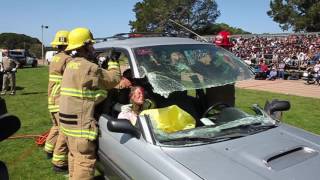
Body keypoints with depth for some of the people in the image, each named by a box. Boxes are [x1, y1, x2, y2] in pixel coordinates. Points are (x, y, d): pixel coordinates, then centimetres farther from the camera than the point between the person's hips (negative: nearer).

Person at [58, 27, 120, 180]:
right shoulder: (88, 67, -18)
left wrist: (106, 65, 12)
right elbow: (114, 79, -7)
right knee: (85, 160, -3)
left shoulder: (72, 64, 13)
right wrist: (113, 61, 7)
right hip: (80, 122, -10)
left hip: (68, 119, 10)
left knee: (74, 155, 22)